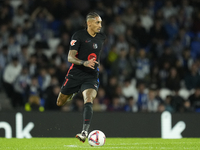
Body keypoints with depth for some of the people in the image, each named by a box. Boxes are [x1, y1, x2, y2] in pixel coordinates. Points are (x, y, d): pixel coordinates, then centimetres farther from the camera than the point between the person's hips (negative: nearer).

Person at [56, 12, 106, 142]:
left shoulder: (101, 38, 6)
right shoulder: (79, 36, -10)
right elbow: (70, 58, -17)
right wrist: (84, 63, -32)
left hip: (91, 77, 1)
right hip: (75, 74, -1)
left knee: (88, 101, -25)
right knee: (60, 103, 11)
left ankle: (85, 132, -32)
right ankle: (72, 95, 47)